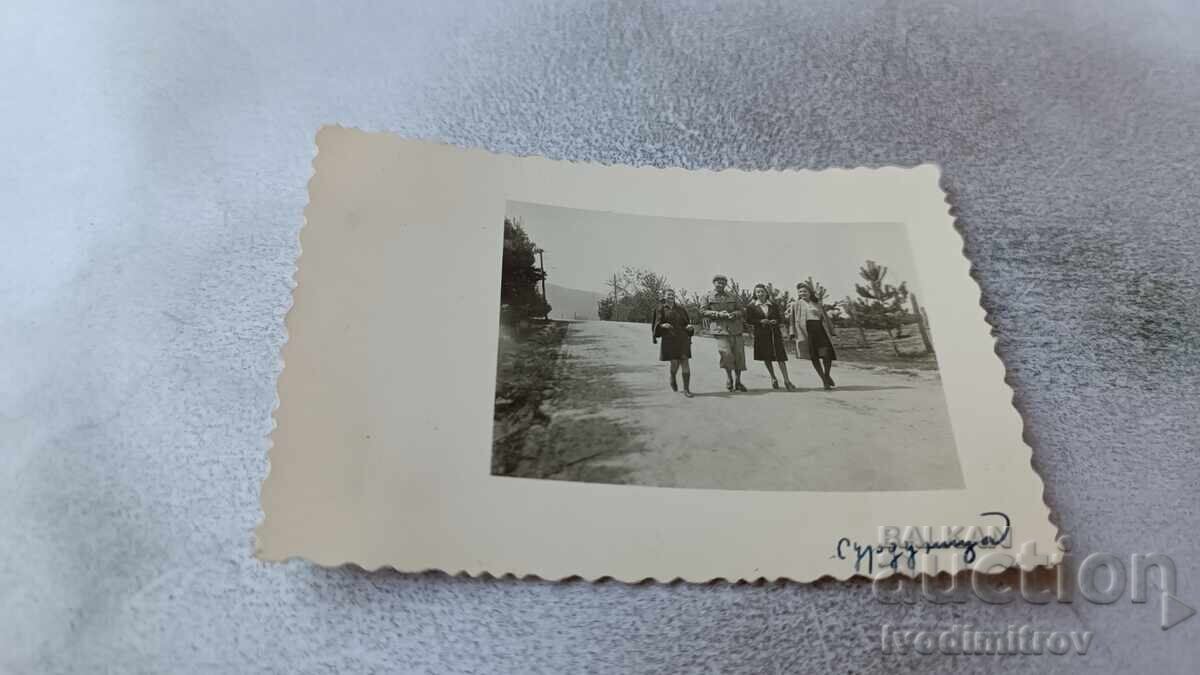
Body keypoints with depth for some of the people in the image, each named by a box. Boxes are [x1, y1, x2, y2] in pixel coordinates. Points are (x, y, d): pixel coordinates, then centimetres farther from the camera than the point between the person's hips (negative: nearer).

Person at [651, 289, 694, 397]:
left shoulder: (680, 308, 12)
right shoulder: (660, 309, 6)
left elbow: (686, 323, 13)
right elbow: (657, 324, -1)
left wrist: (689, 326, -10)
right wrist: (663, 325, -22)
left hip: (682, 339, 2)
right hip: (669, 339, -2)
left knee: (684, 362, -9)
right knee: (675, 363, -5)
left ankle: (686, 389, -8)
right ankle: (673, 378, 30)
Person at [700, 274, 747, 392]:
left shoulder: (733, 296, 16)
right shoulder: (708, 297, 9)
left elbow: (742, 311, 15)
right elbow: (702, 311, -3)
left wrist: (734, 314, -8)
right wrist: (718, 314, -14)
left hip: (736, 329, 3)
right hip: (720, 329, -3)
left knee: (739, 355, 2)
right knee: (726, 353, -20)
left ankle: (738, 382, 17)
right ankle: (729, 377, 3)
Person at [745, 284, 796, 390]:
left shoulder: (774, 305, 9)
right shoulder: (751, 306, 3)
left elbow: (781, 318, 12)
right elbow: (748, 320, -1)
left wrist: (775, 321, -10)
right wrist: (760, 321, -14)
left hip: (775, 333, 0)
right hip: (761, 334, 0)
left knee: (780, 357, -7)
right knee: (766, 358, 8)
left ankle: (787, 381, -7)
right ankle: (773, 379, 25)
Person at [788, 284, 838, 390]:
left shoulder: (817, 305, 22)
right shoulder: (796, 304, 12)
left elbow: (826, 318, 23)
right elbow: (791, 319, 3)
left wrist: (832, 331, 17)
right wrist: (792, 332, -9)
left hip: (820, 330, 2)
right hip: (806, 332, -2)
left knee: (827, 354, -11)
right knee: (814, 357, -4)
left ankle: (827, 375, 13)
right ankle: (824, 380, 4)